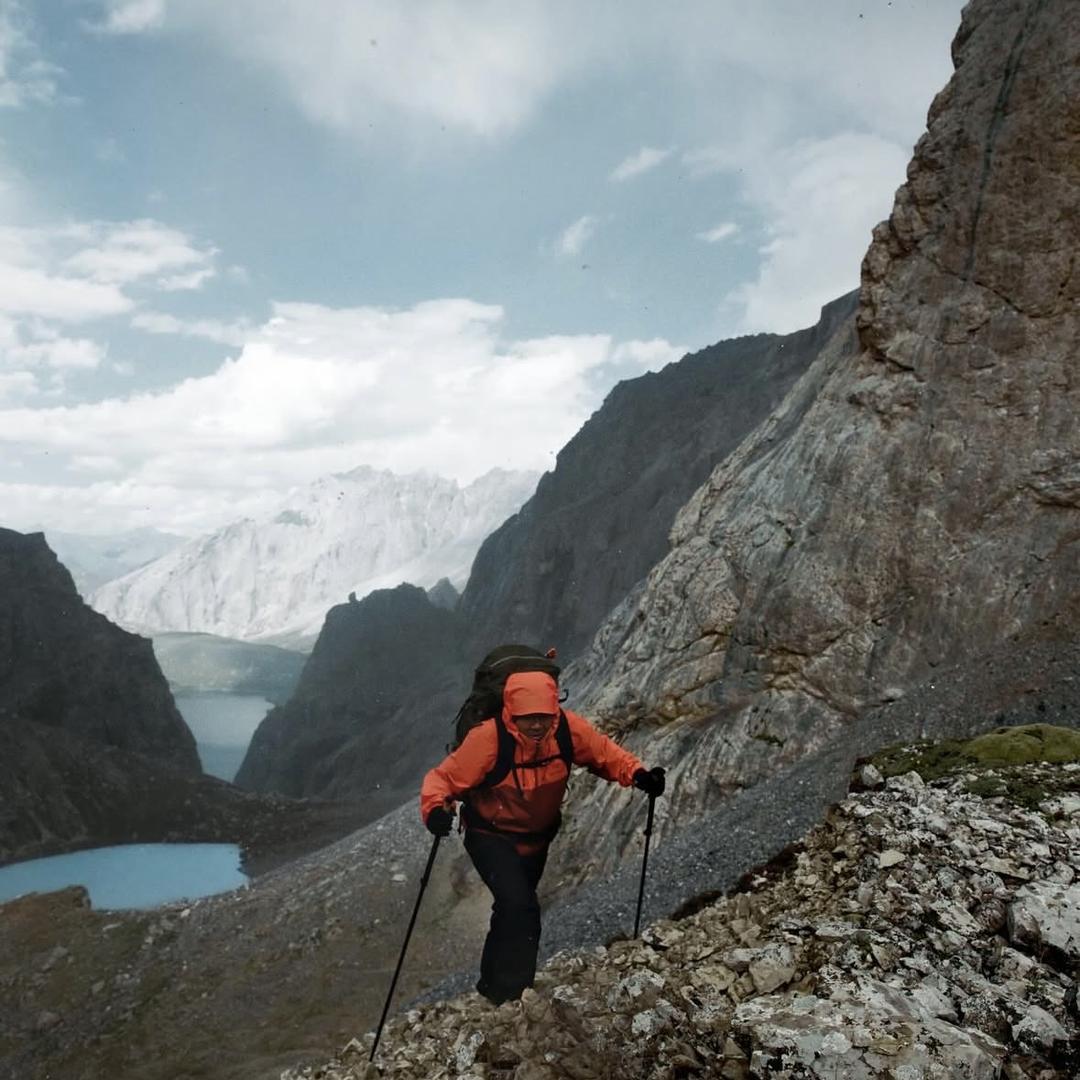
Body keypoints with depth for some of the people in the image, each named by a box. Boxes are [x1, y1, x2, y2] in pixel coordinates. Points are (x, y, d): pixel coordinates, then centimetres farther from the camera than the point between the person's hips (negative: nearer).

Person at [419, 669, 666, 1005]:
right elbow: (443, 778, -27)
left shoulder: (569, 729, -24)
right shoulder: (487, 739, -35)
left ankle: (492, 985, 55)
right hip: (491, 836, -5)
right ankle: (509, 997, -2)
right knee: (520, 908, -26)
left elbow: (603, 752, -8)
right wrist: (435, 808, -48)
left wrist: (636, 774, -26)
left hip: (537, 838, 5)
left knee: (513, 911, 26)